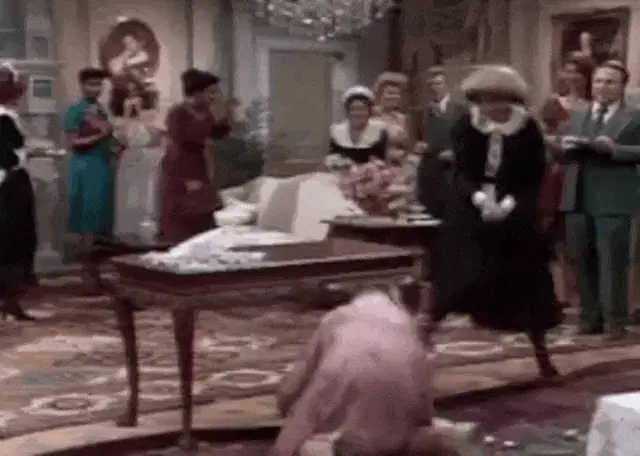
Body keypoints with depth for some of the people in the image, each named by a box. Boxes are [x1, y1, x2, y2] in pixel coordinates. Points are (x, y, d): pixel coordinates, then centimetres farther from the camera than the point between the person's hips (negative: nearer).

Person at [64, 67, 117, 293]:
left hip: (104, 167, 7)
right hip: (86, 169, -7)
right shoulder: (75, 111, -6)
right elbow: (73, 142, -13)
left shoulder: (102, 110, 15)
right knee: (89, 222, -7)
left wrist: (114, 142, 6)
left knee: (101, 221, 9)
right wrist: (100, 136, -21)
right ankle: (88, 270, -3)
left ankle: (95, 267, 16)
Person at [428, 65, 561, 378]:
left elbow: (534, 179, -7)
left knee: (525, 282, 5)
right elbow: (461, 172, -12)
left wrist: (510, 202, -23)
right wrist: (479, 197, -31)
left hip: (516, 217, 1)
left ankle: (542, 355, 20)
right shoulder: (466, 126, -7)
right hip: (470, 212, -1)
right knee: (458, 278, -8)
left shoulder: (529, 129, -8)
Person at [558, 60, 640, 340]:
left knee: (612, 263, -5)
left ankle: (614, 321, 3)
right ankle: (590, 317, 16)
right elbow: (563, 152, 15)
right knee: (583, 262, 8)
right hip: (578, 200, 5)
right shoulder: (576, 118, 19)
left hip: (613, 201, -5)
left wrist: (614, 149, -20)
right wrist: (563, 147, -7)